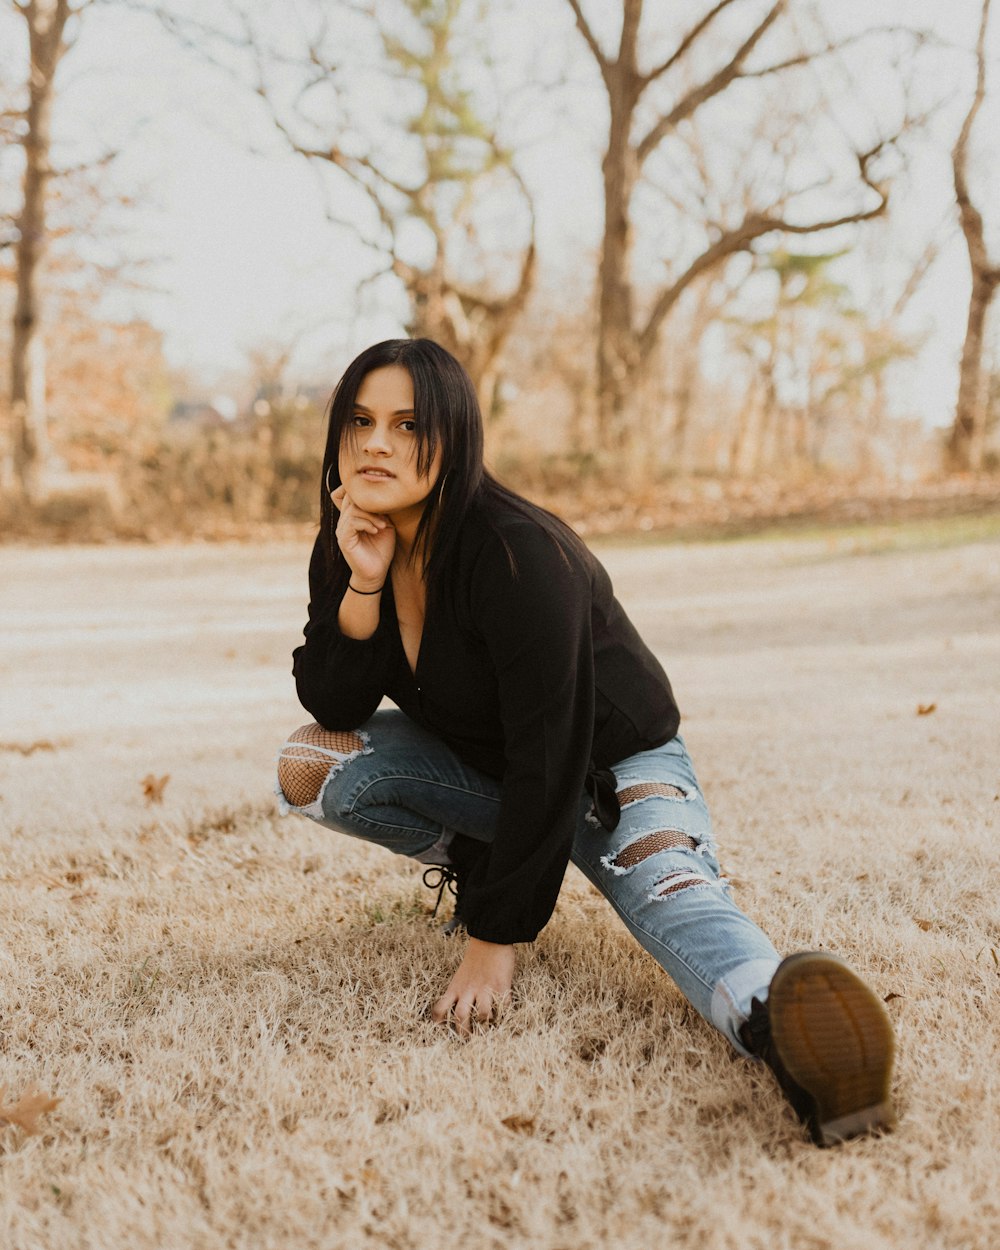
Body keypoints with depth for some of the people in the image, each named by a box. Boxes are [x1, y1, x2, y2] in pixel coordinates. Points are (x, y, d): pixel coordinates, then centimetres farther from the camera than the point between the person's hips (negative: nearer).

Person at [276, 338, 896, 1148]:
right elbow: (333, 708, -10)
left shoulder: (518, 555, -29)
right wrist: (363, 586, -27)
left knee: (667, 891, -37)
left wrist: (496, 939, -29)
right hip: (479, 765, 7)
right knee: (309, 764, -12)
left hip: (613, 765, -6)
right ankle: (481, 862, 6)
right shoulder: (345, 547, -7)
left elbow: (549, 757, -31)